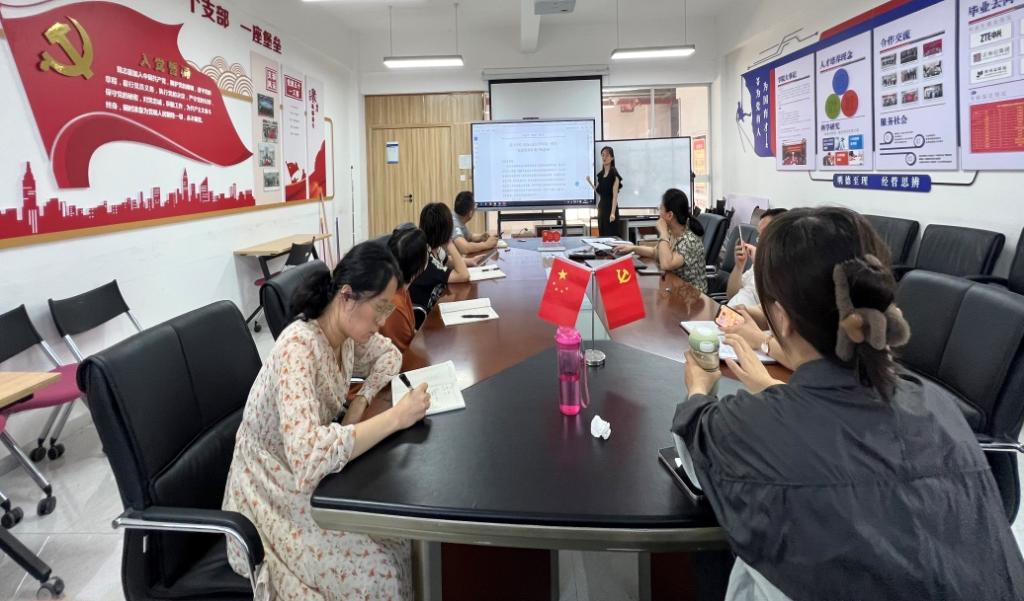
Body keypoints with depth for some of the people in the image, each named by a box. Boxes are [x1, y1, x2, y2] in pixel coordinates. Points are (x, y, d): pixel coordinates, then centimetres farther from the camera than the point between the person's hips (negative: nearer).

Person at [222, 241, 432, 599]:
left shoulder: (346, 329, -7)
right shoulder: (299, 347, -31)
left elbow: (388, 355, 13)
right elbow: (309, 455, -42)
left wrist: (362, 401, -6)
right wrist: (396, 416, -36)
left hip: (310, 474, 8)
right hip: (275, 496, -7)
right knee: (379, 569, -19)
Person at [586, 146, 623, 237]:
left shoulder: (614, 173, -9)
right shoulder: (600, 174, 12)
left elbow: (615, 195, -14)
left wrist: (613, 212, -21)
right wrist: (590, 182, 11)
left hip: (610, 207, -8)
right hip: (601, 207, 8)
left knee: (611, 234, -9)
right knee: (602, 234, 7)